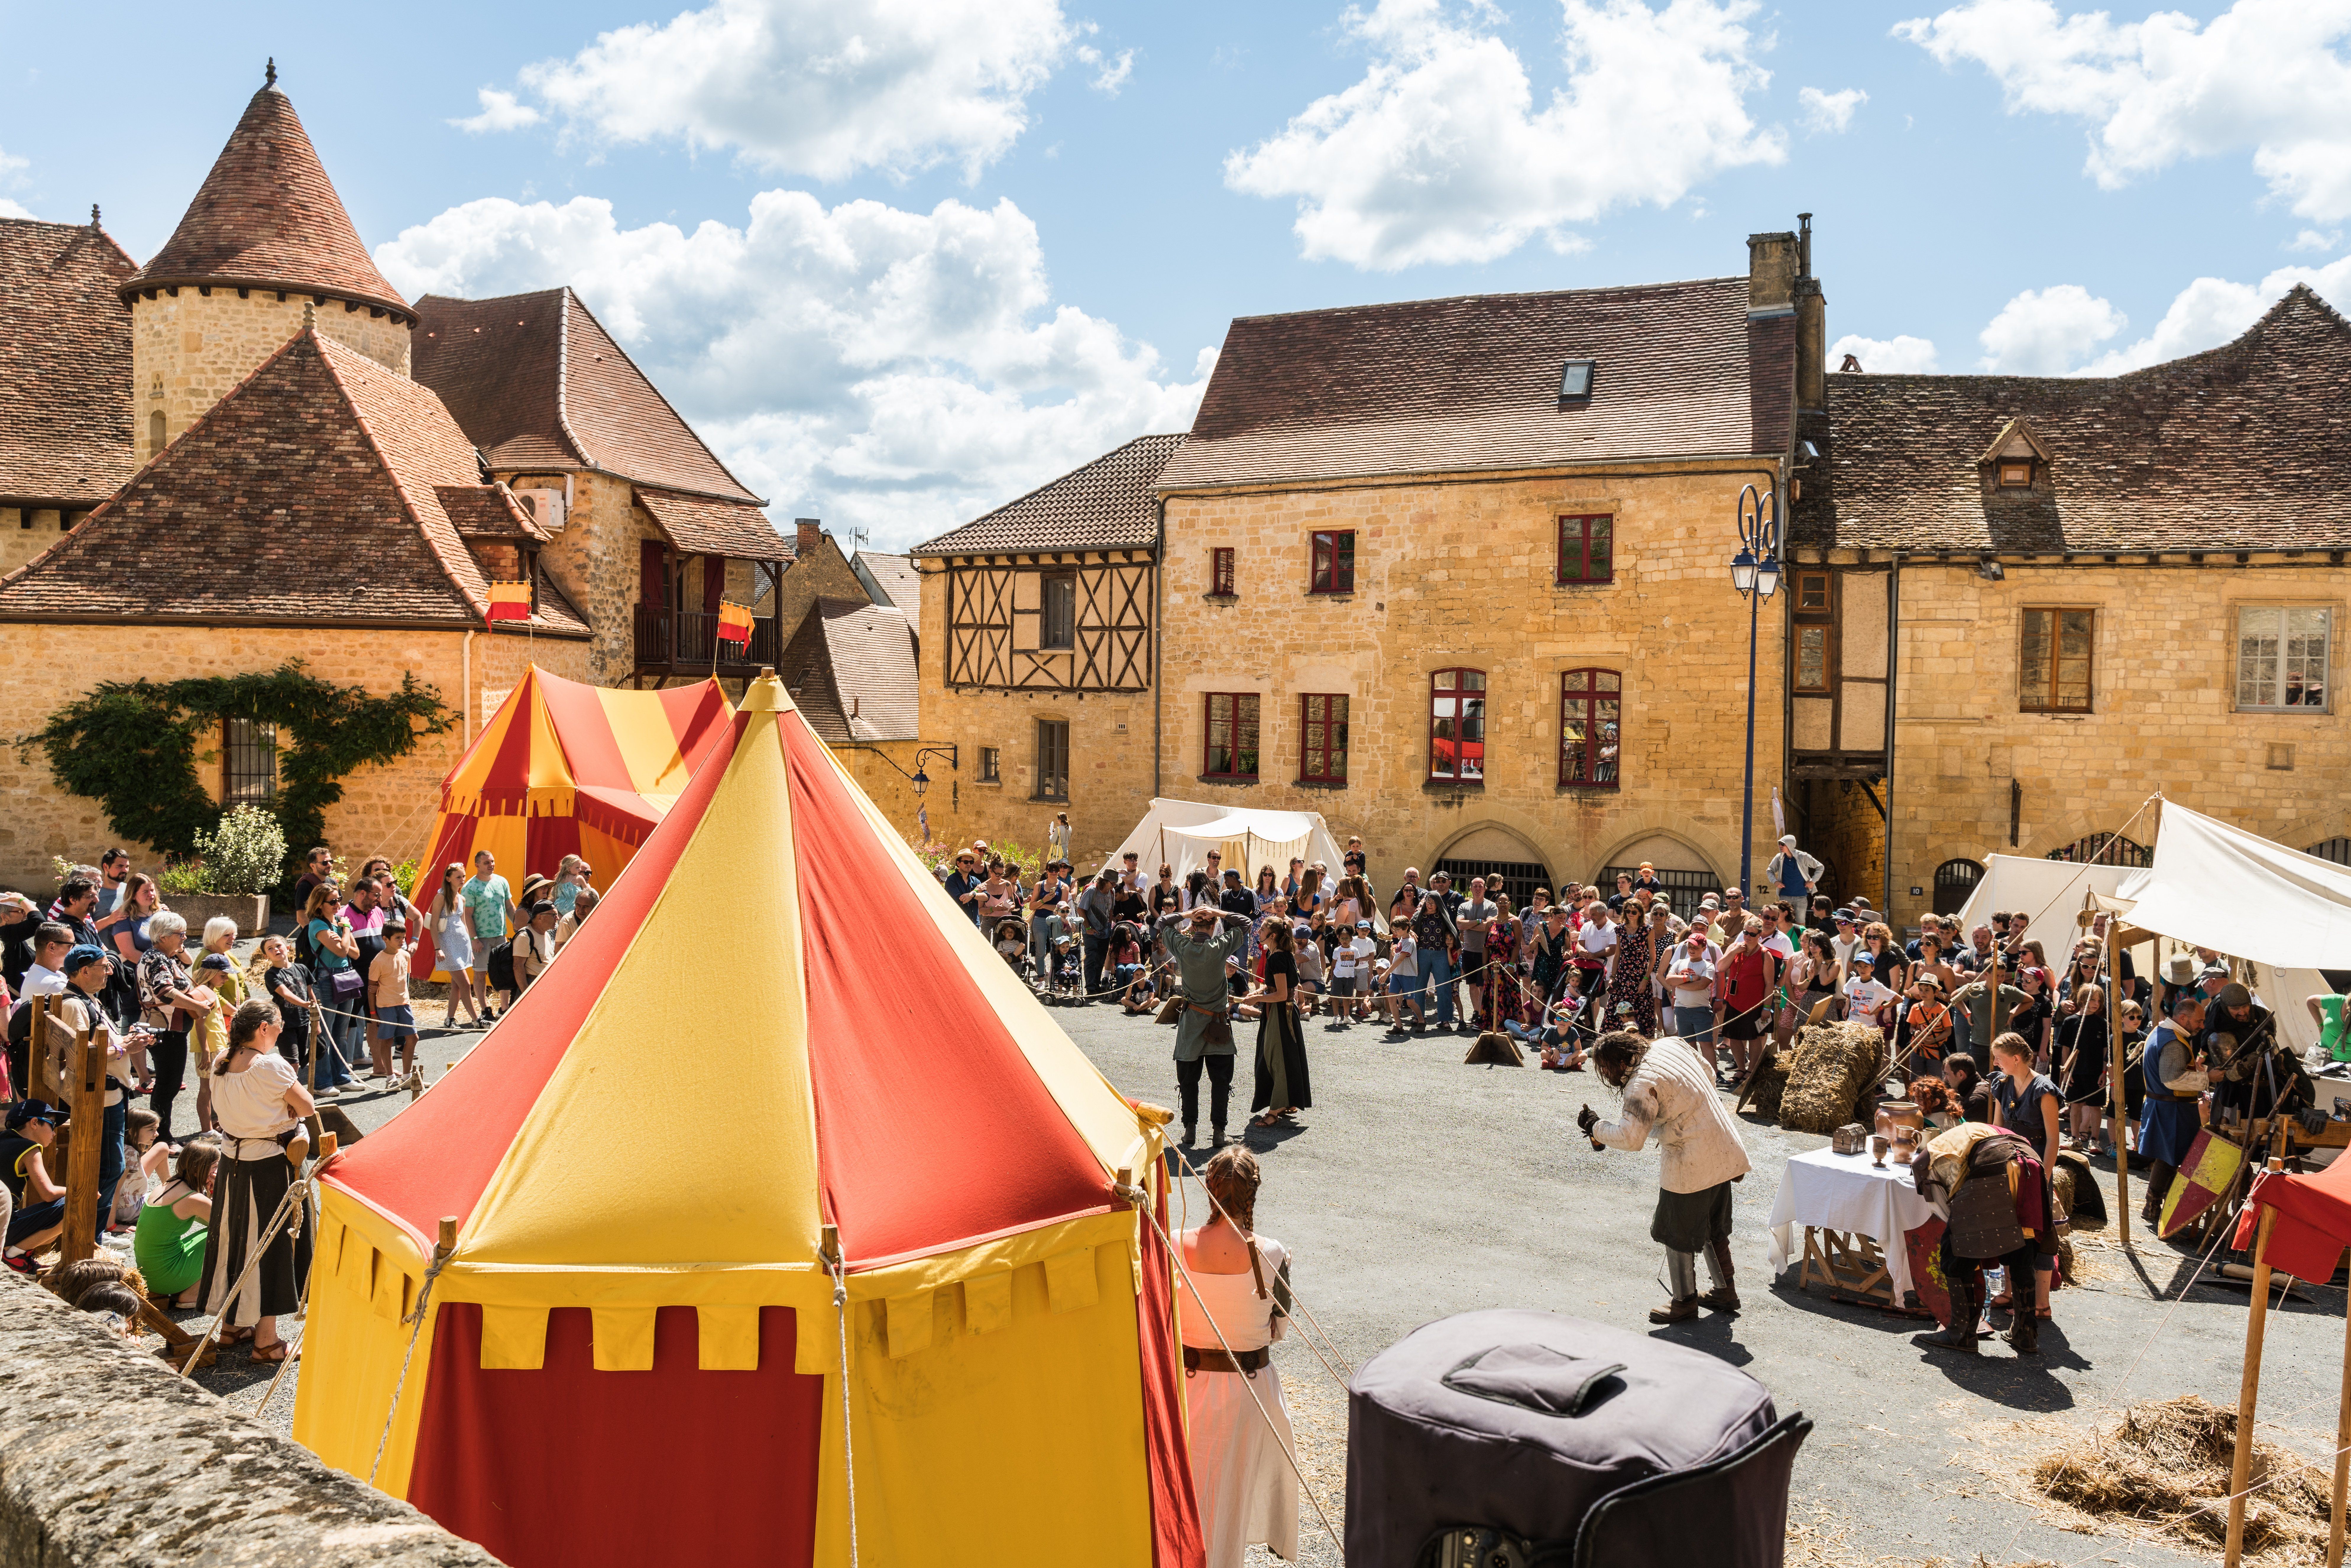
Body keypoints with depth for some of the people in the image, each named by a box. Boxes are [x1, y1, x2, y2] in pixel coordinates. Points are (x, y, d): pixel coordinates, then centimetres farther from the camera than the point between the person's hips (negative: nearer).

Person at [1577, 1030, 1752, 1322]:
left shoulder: (1642, 1084, -21)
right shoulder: (1674, 1053, 6)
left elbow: (1630, 1138, -28)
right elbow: (1709, 1074, 26)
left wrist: (1596, 1128, -13)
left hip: (1692, 1166, -9)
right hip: (1724, 1153, 9)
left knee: (1678, 1233, 8)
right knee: (1713, 1227, 23)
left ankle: (1685, 1301, 20)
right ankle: (1726, 1291, 35)